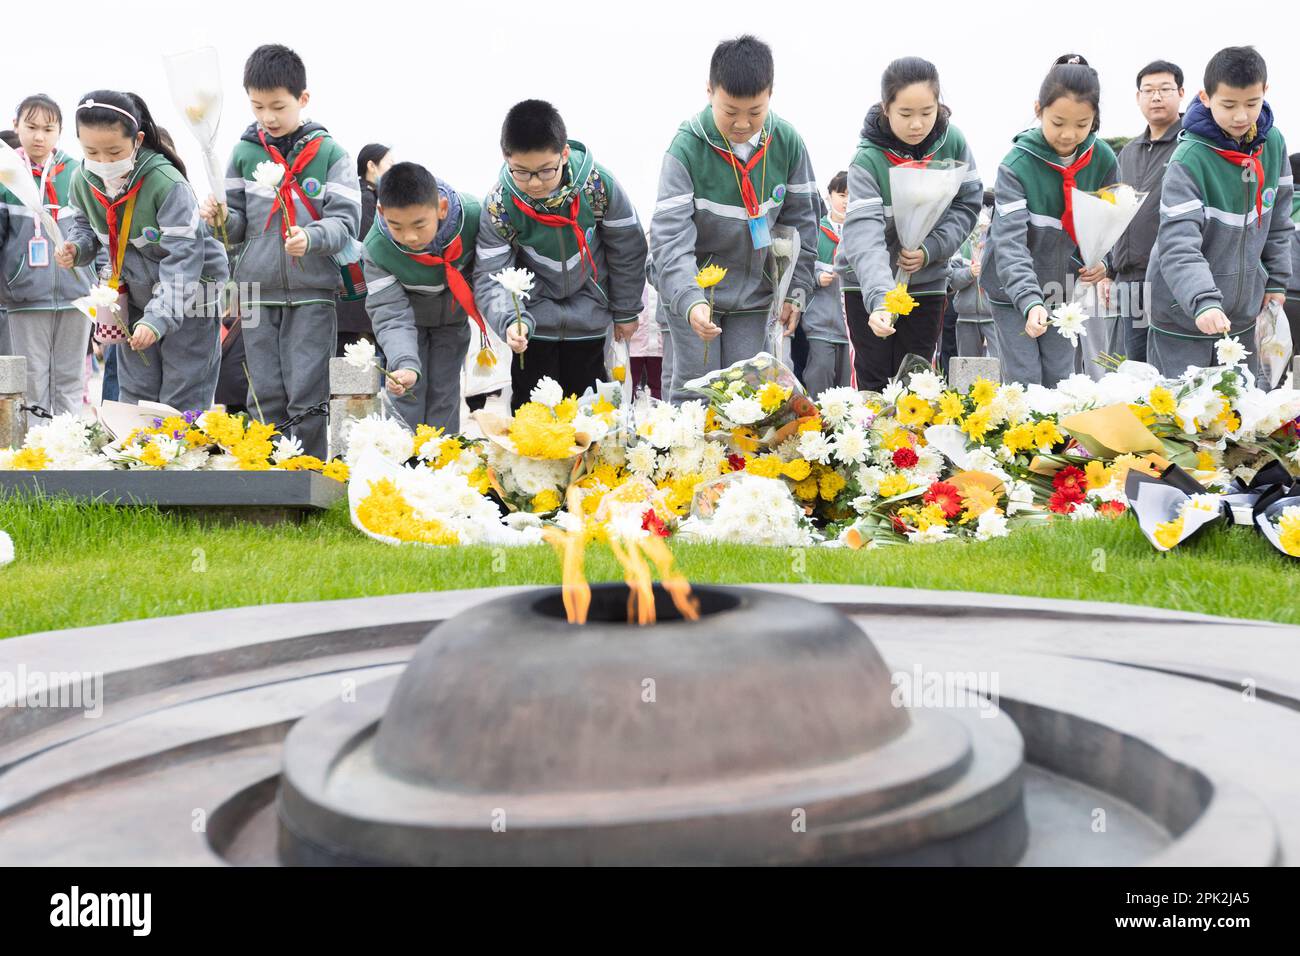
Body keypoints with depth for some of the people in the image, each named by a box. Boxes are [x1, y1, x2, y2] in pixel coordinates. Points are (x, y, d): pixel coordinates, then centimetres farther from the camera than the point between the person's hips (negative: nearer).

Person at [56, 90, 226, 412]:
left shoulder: (167, 184, -28)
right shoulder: (83, 181, -8)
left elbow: (183, 257, -31)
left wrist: (158, 318, -40)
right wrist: (76, 247, -12)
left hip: (188, 296, -6)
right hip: (135, 295, 6)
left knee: (183, 402, -3)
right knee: (133, 397, 10)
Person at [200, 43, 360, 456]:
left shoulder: (329, 153, -1)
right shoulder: (245, 152, 7)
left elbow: (344, 222, -7)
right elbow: (240, 224, 11)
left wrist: (311, 238, -25)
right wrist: (222, 217, -11)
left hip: (311, 291, -3)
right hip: (258, 290, 3)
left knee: (307, 399, -2)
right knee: (266, 398, 9)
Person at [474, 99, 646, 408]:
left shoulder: (598, 185, -22)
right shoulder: (499, 205, -23)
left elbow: (627, 248, -7)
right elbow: (491, 277, -21)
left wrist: (626, 311, 2)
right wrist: (510, 322, -40)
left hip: (590, 320, 1)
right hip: (535, 320, -1)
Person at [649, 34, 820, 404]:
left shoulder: (787, 142, -8)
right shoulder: (687, 146, -20)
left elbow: (801, 220, 5)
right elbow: (670, 236, -26)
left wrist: (796, 290, 2)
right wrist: (690, 301, -39)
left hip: (752, 294, 3)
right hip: (691, 290, -3)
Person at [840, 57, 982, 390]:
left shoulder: (952, 141, -10)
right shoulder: (868, 159, -22)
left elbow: (968, 204, -1)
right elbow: (864, 234, -33)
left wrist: (931, 249, -18)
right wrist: (879, 300, -48)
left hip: (927, 282, 3)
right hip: (869, 283, -3)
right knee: (872, 380, 2)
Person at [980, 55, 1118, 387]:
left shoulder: (1103, 160, -7)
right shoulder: (1017, 164, -21)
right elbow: (1010, 240, -29)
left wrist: (1101, 264, -12)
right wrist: (1029, 301, -43)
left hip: (1064, 287, 4)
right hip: (1013, 290, -4)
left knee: (1059, 380, 8)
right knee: (1024, 381, -5)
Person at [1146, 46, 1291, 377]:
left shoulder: (1273, 143, 0)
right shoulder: (1189, 160, -19)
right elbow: (1177, 245, -27)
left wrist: (1276, 282, 11)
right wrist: (1203, 302, -39)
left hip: (1243, 315, 6)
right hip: (1182, 321, -6)